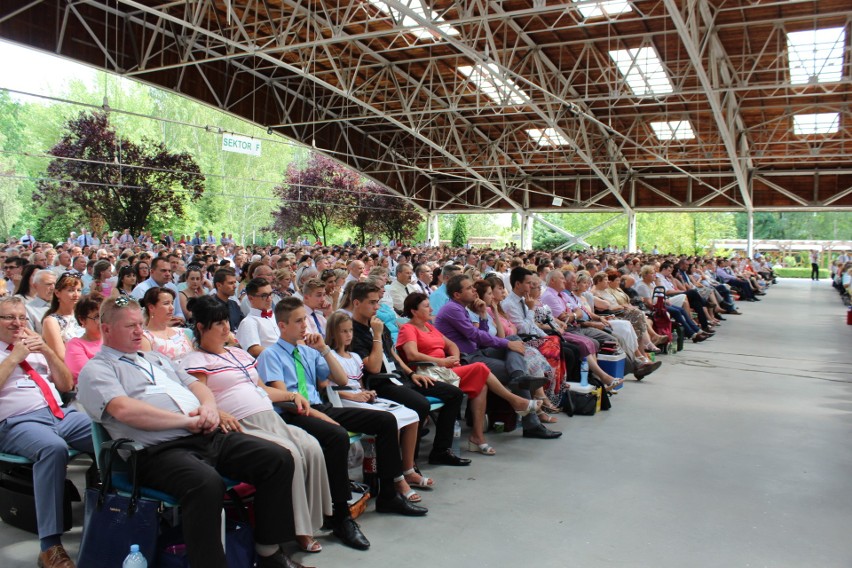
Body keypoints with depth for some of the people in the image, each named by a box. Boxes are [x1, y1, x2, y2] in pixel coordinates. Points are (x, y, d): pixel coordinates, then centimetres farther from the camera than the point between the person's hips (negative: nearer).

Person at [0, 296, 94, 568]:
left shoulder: (36, 347, 23)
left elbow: (66, 385, 17)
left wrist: (47, 351, 4)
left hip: (61, 414, 5)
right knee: (53, 448, -39)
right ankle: (50, 546, -35)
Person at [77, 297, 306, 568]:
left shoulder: (156, 359, 29)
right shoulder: (95, 370, 5)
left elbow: (196, 385, 27)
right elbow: (124, 410, -13)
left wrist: (209, 406, 2)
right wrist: (187, 420, -12)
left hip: (208, 436, 8)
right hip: (160, 450, -7)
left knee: (279, 459, -10)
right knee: (206, 483, -39)